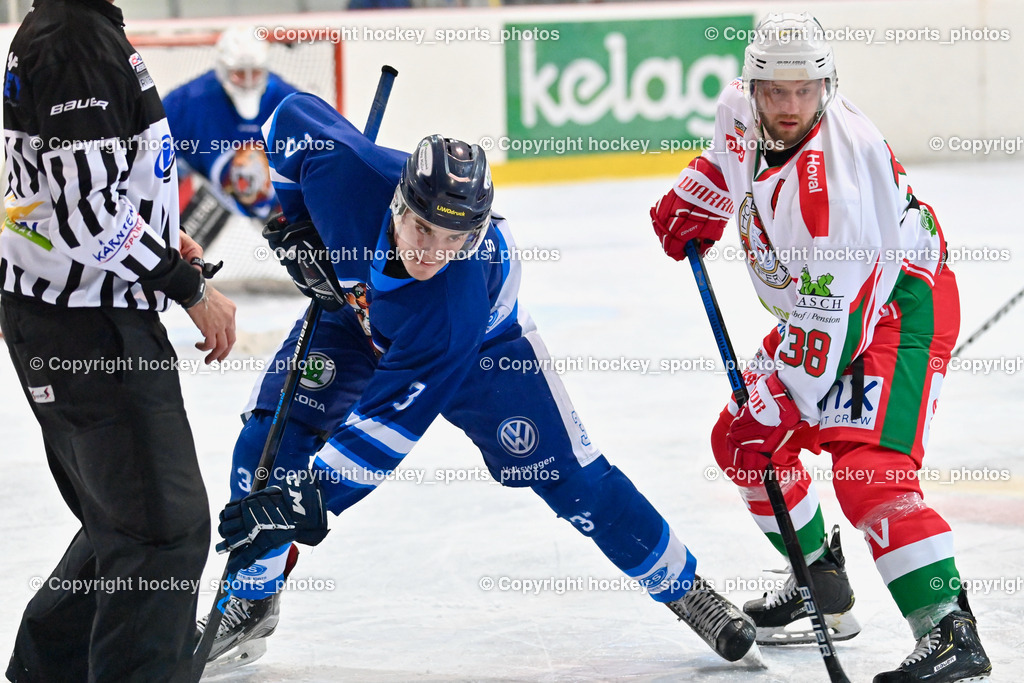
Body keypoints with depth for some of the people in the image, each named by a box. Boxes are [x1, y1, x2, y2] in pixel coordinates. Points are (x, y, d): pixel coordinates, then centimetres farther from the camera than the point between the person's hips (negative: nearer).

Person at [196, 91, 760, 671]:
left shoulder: (454, 304, -44)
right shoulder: (346, 173, -40)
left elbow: (391, 425, -42)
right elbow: (294, 114, -16)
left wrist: (309, 499, -46)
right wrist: (293, 225, -16)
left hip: (480, 343, -3)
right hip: (358, 315, 3)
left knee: (569, 476, -7)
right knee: (267, 444, -12)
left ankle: (682, 586, 14)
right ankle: (252, 604, 10)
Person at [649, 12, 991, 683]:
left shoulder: (833, 175, -33)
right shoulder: (742, 112, -8)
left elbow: (827, 322, -31)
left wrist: (775, 397, -26)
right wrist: (694, 206, 18)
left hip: (898, 306, -10)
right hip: (817, 313, 10)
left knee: (867, 469, -25)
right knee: (743, 443, 13)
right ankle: (822, 581, 29)